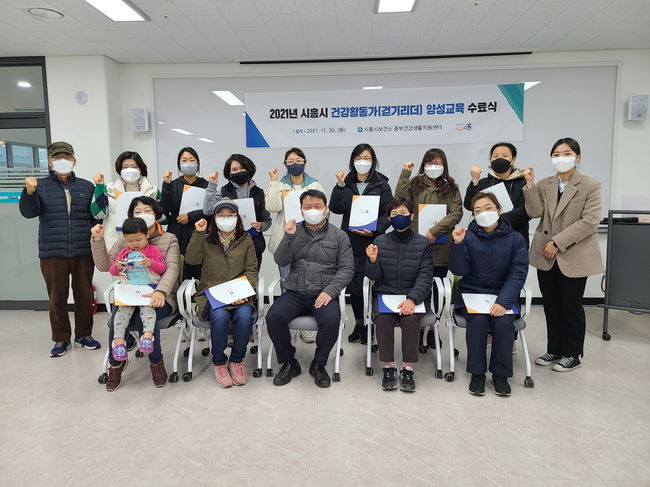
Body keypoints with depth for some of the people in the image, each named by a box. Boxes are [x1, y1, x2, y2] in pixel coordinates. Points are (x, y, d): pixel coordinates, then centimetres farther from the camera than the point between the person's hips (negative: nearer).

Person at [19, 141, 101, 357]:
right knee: (57, 297, 7)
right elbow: (28, 212, -8)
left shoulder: (86, 187, 8)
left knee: (84, 295, 9)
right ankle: (61, 338, 22)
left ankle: (84, 334, 26)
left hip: (83, 252, 1)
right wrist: (29, 192, -23)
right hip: (52, 252, -1)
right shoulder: (41, 186, 4)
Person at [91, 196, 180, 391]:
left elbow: (172, 268, -13)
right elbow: (104, 266, 5)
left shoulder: (169, 239, 4)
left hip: (160, 297, -3)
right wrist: (98, 240, -9)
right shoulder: (124, 240, 13)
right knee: (116, 319, -27)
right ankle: (116, 363, 3)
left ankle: (156, 362, -8)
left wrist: (160, 291, -32)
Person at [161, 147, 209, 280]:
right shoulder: (173, 184, 12)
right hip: (178, 237, 1)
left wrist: (190, 216, -11)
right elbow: (167, 208, -3)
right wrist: (166, 184, -9)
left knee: (201, 277, -6)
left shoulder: (205, 185, 9)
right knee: (180, 278, -6)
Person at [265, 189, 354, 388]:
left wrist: (330, 291, -13)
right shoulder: (294, 231, 13)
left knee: (331, 320, -31)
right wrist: (288, 237, -12)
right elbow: (281, 261, 3)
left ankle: (318, 365, -2)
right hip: (295, 292, 2)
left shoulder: (339, 236, 8)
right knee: (273, 317, -24)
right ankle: (289, 363, 1)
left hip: (324, 294, -1)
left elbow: (347, 268, 1)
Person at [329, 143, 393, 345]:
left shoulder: (381, 184, 3)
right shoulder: (346, 184, 11)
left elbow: (388, 213, -2)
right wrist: (340, 186, -9)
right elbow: (336, 208, 0)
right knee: (353, 285, 8)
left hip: (372, 242, -3)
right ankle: (358, 324, 24)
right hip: (350, 242, 3)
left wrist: (374, 230, -16)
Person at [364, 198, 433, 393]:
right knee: (382, 317, -29)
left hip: (414, 295, -1)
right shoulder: (380, 242, 4)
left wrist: (412, 299, -25)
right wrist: (372, 260, -20)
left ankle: (407, 368, -14)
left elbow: (425, 276, -8)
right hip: (384, 293, 1)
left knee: (411, 318, -31)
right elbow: (374, 277, 2)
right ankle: (388, 367, -13)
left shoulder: (423, 243, 1)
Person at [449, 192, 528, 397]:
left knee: (503, 321, -27)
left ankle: (500, 374, -6)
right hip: (471, 293, 0)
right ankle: (477, 373, -10)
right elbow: (459, 270, -6)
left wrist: (503, 301, -20)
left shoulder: (515, 239, 1)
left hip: (503, 295, 1)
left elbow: (518, 274, -7)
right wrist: (458, 244, -21)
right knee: (478, 320, -29)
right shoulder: (468, 236, -1)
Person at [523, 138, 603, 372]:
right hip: (546, 256, 4)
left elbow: (589, 222, -14)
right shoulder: (544, 185, 7)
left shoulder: (590, 185, -5)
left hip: (574, 256, -4)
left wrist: (558, 242, -18)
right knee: (551, 305, 12)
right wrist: (530, 185, -15)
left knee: (571, 305, 7)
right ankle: (554, 350, 27)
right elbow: (535, 212, -6)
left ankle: (572, 354, 23)